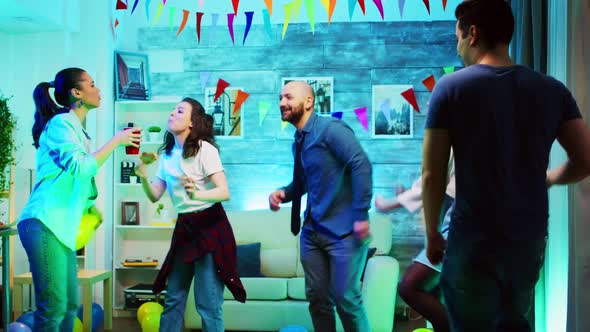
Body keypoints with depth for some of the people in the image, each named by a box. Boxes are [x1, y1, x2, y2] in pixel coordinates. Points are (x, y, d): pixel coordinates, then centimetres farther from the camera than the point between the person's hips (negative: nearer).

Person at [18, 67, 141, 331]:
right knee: (53, 308, -11)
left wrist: (90, 205, 23)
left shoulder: (75, 128, 20)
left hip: (61, 226, 10)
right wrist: (117, 140, -11)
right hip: (45, 223, -10)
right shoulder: (61, 123, -7)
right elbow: (81, 168, -18)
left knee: (69, 306, 10)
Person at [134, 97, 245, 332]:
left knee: (208, 303, -6)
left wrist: (197, 194, -38)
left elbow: (224, 192, -20)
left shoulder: (204, 149, -11)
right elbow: (154, 197, 8)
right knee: (173, 298, 11)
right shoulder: (167, 154, 10)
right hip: (183, 228, 7)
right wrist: (143, 178, -11)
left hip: (210, 227, -7)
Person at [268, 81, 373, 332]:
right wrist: (283, 193, 3)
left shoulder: (330, 128, -12)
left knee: (346, 297, -4)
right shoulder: (299, 141, 12)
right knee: (317, 297, 11)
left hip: (343, 230, -8)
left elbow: (361, 165, -22)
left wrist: (361, 215, -25)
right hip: (312, 231, 8)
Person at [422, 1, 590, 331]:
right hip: (531, 238, 4)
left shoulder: (451, 87, -9)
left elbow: (432, 175, -10)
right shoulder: (553, 89, 0)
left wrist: (432, 233, 2)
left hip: (473, 240, -4)